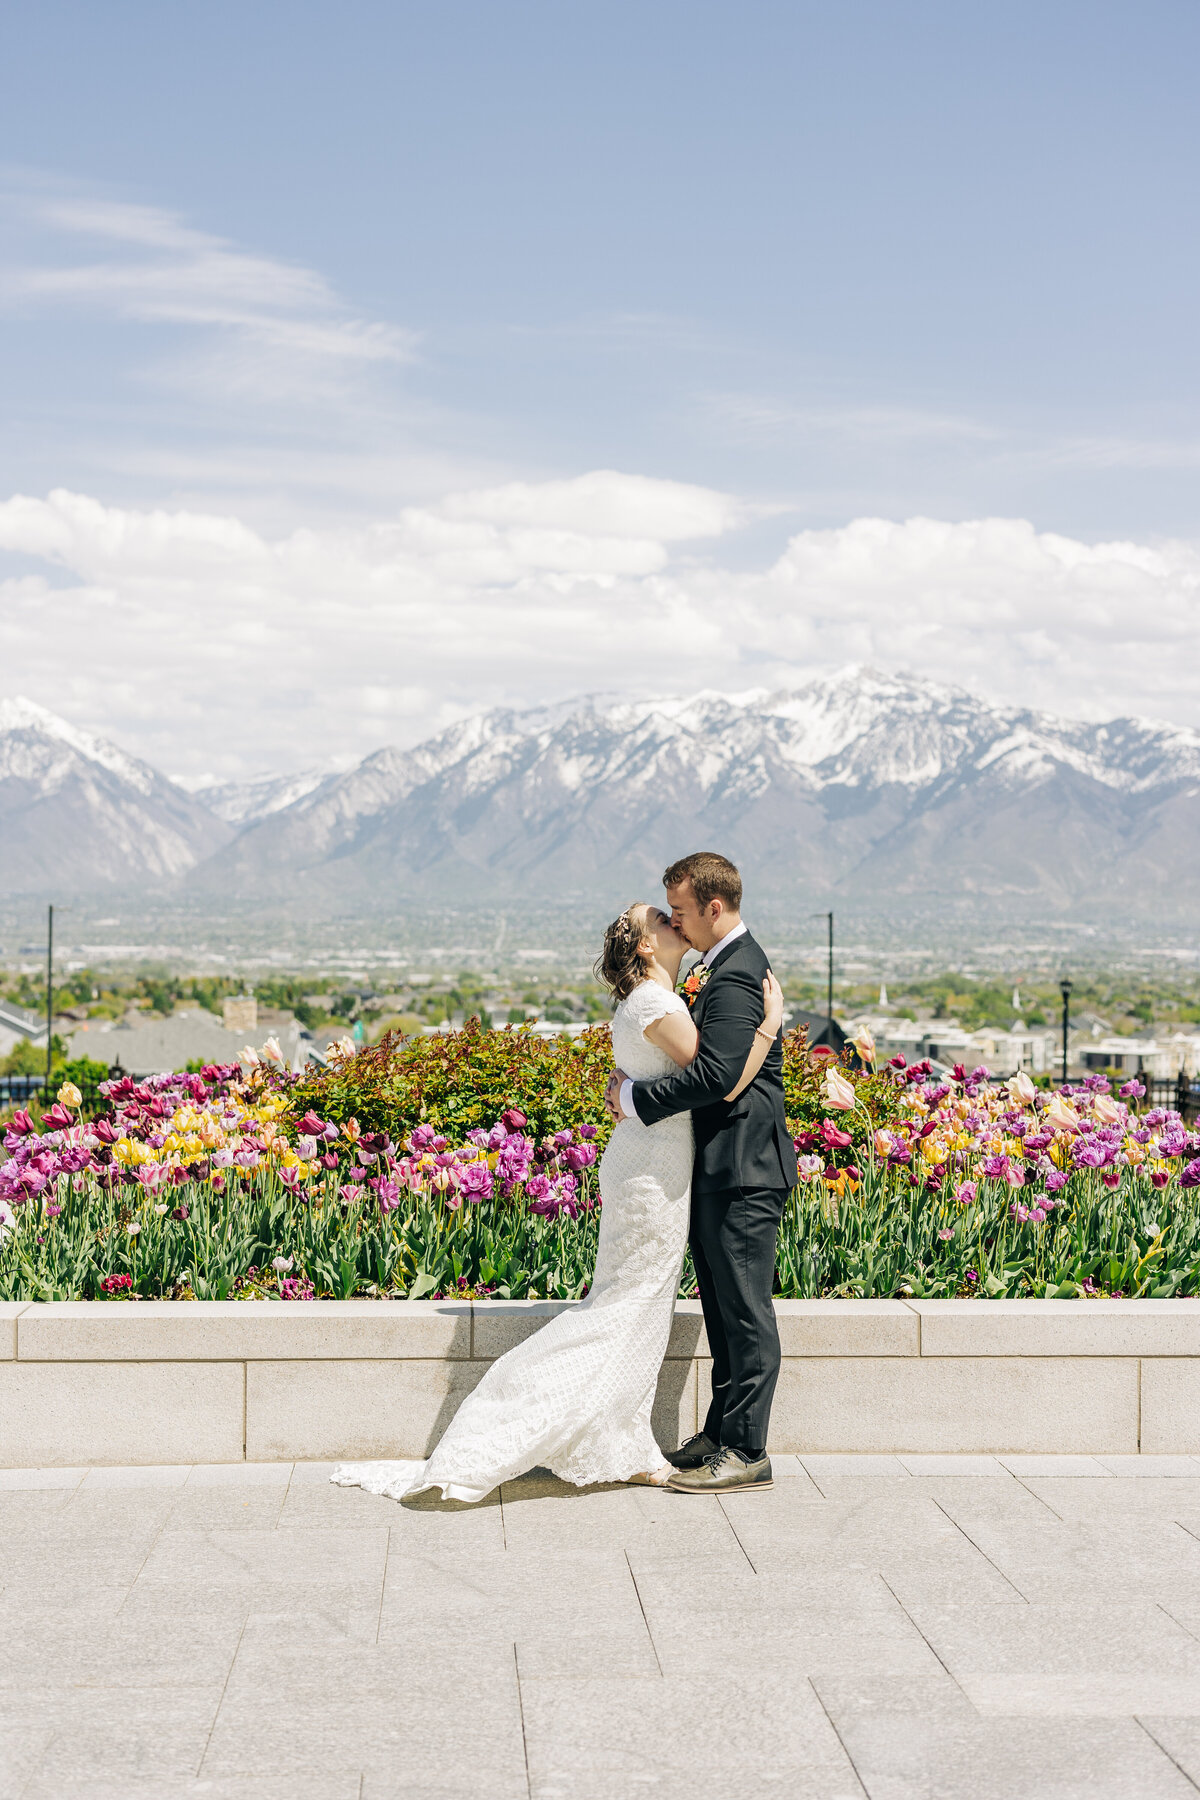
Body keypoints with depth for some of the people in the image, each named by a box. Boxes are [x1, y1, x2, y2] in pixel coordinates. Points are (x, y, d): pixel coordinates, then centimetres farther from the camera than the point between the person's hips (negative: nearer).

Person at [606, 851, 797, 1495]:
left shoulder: (736, 974, -19)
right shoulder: (722, 964, 15)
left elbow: (715, 1073, -27)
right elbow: (693, 1050, 21)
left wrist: (637, 1098, -15)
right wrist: (634, 1079, 5)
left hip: (742, 1169, -11)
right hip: (719, 1165, 11)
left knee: (745, 1310, -3)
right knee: (723, 1308, 17)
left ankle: (746, 1453, 3)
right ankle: (721, 1434, 26)